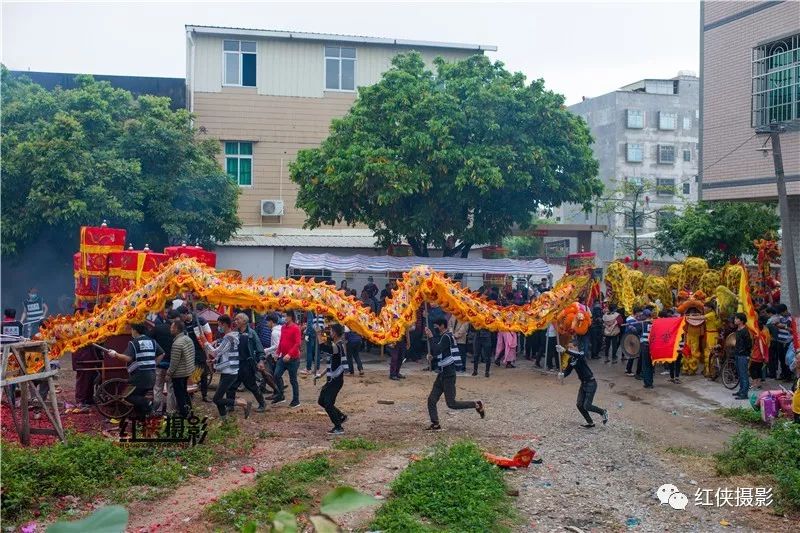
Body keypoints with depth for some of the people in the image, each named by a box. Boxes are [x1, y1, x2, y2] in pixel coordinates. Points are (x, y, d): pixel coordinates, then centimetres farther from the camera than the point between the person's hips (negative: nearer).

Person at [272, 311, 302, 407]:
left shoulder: (295, 328, -13)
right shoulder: (283, 328, 10)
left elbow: (297, 344, -19)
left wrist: (289, 354, -28)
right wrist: (277, 352, 9)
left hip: (293, 358, -7)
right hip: (283, 357, 7)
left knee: (293, 380, 2)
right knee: (276, 376, 1)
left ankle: (296, 400, 13)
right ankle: (280, 396, 17)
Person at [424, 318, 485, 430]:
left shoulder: (446, 337, -15)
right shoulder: (443, 337, 15)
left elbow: (437, 351, -26)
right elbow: (438, 353, 26)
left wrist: (430, 337, -21)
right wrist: (432, 355, 7)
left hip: (448, 375, -10)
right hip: (442, 374, 10)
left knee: (451, 403, -6)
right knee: (431, 400, 5)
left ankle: (476, 405, 6)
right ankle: (435, 425, 9)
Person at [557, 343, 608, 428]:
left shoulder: (581, 356, -19)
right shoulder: (571, 360, 4)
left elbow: (578, 355, -42)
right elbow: (568, 370, 6)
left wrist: (565, 350, -53)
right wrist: (562, 374, -16)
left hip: (591, 383, -8)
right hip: (583, 383, 8)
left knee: (587, 406, -8)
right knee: (579, 405, 7)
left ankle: (603, 412, 18)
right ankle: (590, 422, 23)